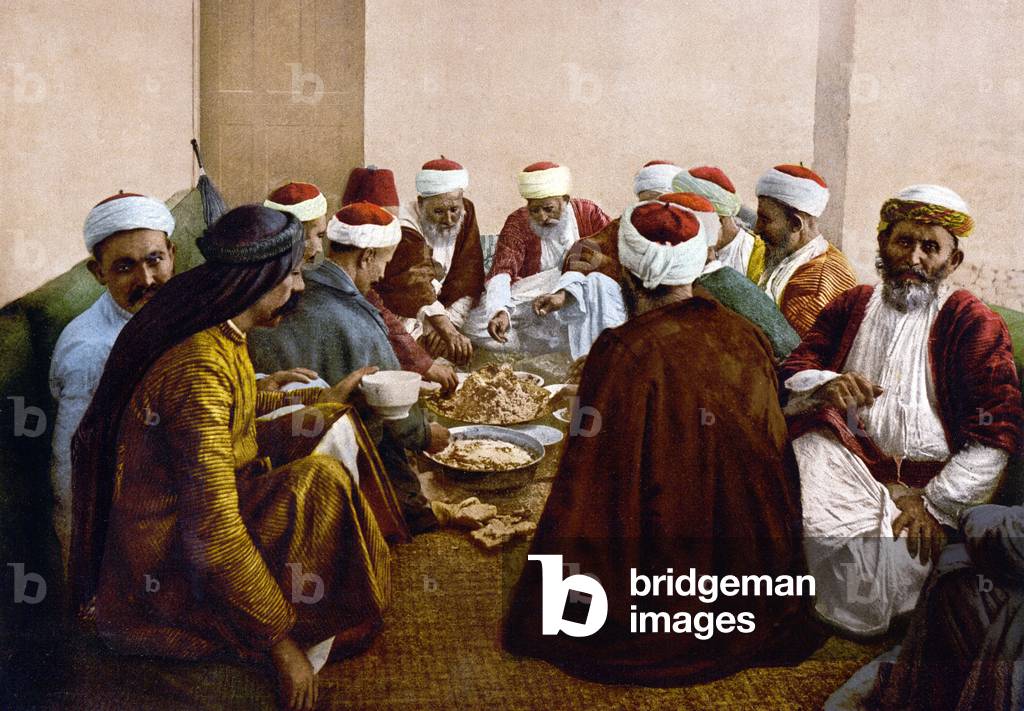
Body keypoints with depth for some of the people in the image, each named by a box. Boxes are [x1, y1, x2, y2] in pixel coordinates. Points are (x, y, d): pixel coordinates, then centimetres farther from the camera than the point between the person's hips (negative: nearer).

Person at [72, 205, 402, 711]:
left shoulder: (221, 339, 0)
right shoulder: (200, 369, -29)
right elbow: (215, 541, -32)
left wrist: (321, 398, 27)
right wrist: (282, 644, -25)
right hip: (170, 571, -10)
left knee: (331, 426, 11)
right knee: (320, 483, -21)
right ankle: (325, 630, 0)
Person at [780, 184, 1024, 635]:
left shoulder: (972, 322, 4)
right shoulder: (851, 306, 17)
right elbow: (791, 374, 7)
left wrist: (934, 503, -15)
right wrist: (825, 387, -17)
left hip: (930, 481, -3)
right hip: (849, 460, 3)